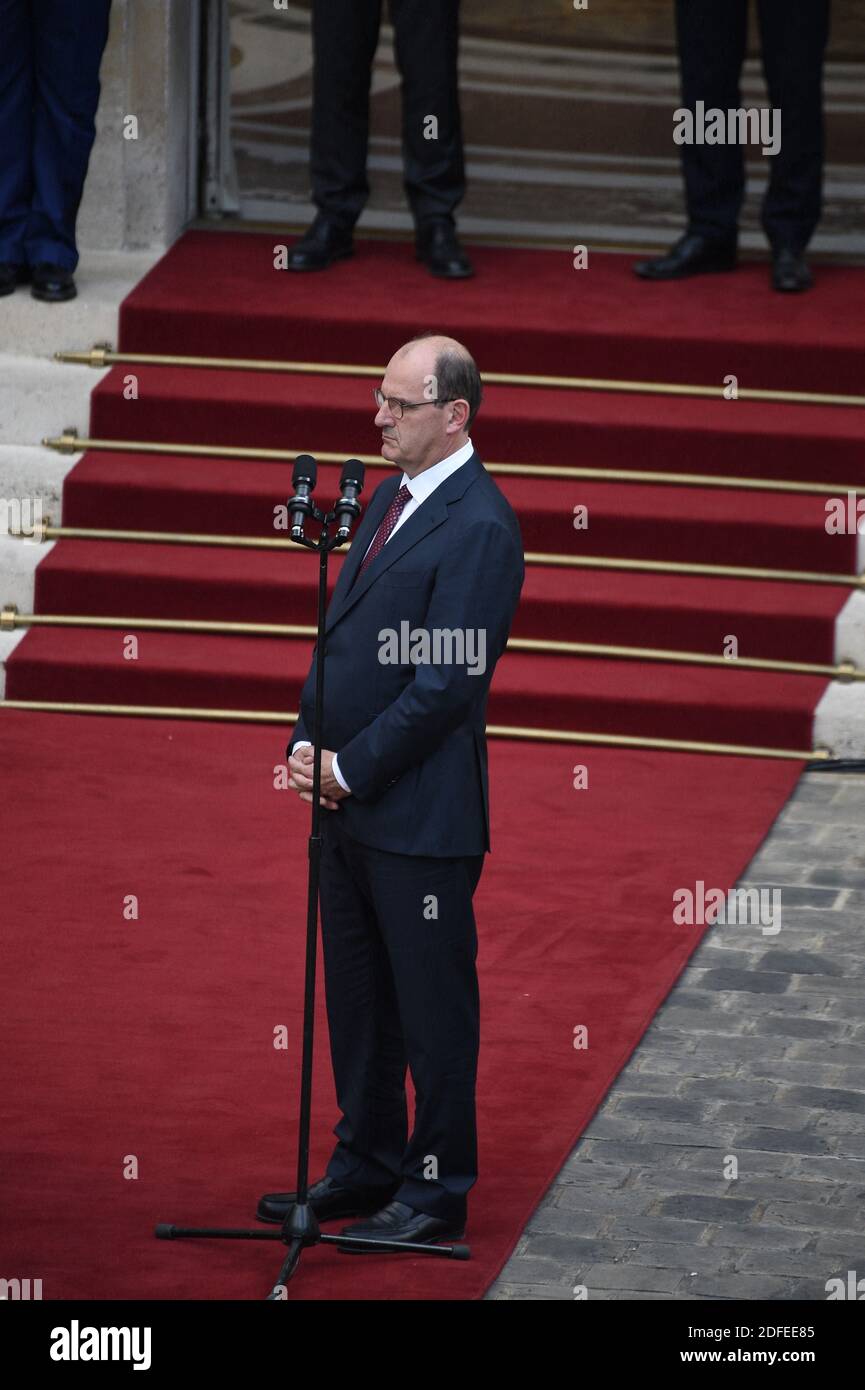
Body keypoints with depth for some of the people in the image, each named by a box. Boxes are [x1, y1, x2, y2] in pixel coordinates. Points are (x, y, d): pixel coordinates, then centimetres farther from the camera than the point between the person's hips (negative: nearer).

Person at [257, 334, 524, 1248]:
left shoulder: (479, 528, -17)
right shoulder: (390, 499, 12)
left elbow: (446, 683, -20)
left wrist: (350, 767, -15)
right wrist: (307, 743, 3)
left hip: (421, 815, -9)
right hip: (349, 801, 9)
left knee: (433, 1008, 2)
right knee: (356, 1000, 16)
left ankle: (437, 1192, 11)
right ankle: (366, 1166, 28)